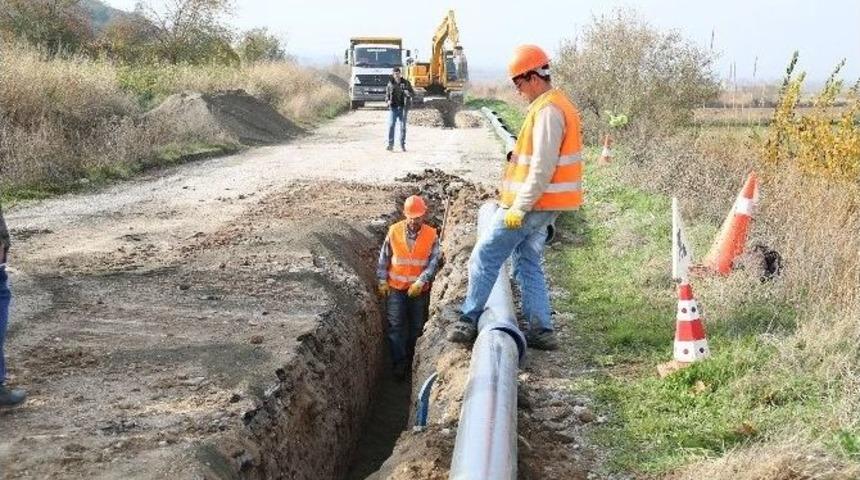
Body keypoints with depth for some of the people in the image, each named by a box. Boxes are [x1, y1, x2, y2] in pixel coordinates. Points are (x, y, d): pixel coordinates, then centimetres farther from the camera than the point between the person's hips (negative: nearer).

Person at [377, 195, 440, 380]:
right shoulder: (394, 231, -5)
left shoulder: (431, 235, -7)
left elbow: (433, 262, -9)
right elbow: (384, 258, 4)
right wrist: (382, 281, 1)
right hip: (396, 288, 0)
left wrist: (420, 282, -20)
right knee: (396, 326, -4)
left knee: (417, 326, 11)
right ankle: (399, 363, 3)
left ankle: (412, 361, 27)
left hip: (419, 289, 1)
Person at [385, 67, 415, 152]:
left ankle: (402, 145, 10)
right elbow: (387, 94, 16)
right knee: (391, 125, -10)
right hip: (393, 107, 1)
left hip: (403, 107, 0)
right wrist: (388, 100, -5)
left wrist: (408, 93, -18)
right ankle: (390, 145, -8)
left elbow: (412, 93, 5)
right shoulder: (390, 83, 7)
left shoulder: (406, 83, 3)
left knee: (403, 126, 2)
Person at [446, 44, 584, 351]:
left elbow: (542, 168, -24)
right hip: (545, 206, 10)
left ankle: (468, 321, 5)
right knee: (528, 264, 14)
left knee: (485, 257, -1)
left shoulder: (547, 110, -18)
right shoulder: (556, 105, 15)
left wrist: (519, 208, -21)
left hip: (532, 204, -10)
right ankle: (541, 330, 15)